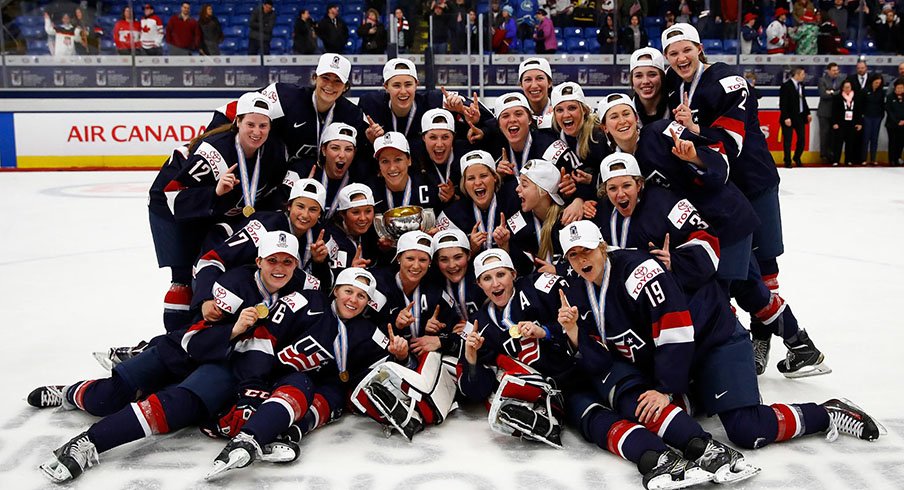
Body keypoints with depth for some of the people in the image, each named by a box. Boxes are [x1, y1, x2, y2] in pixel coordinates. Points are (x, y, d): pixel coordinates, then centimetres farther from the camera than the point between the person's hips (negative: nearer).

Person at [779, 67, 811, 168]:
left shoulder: (801, 85, 9)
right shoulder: (786, 86, -12)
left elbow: (803, 100, 18)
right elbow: (783, 103, -15)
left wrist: (807, 113, 13)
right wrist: (786, 117, -19)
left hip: (800, 116, 7)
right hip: (789, 117, -7)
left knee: (802, 138, 7)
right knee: (787, 140, 0)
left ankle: (797, 158, 27)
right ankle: (788, 161, 10)